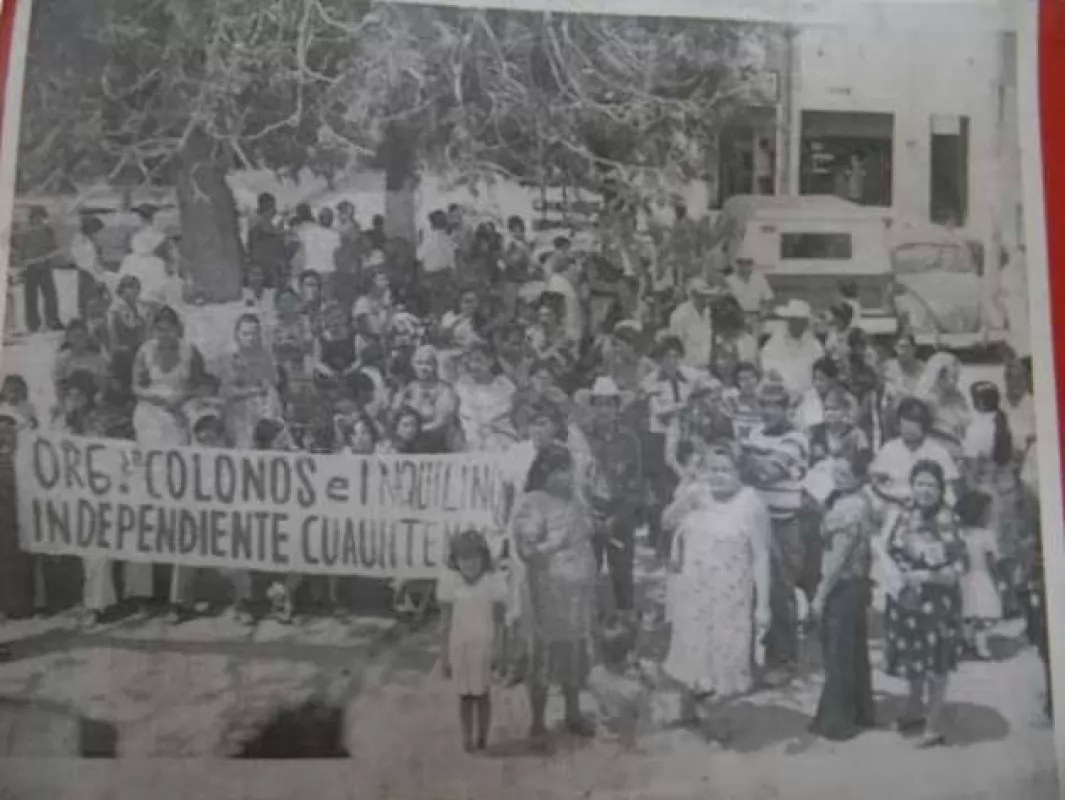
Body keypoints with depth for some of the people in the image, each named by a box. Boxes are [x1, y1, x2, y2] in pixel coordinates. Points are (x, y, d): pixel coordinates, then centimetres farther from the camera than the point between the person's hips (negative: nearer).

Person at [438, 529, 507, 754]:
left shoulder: (492, 581, -10)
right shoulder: (450, 581, -9)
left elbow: (498, 621, -4)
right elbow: (446, 621, -4)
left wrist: (498, 650, -6)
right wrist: (445, 656, -2)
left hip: (484, 645, 0)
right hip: (459, 646, 0)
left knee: (482, 693, 7)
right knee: (465, 694, 8)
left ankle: (482, 737, 20)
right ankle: (467, 737, 19)